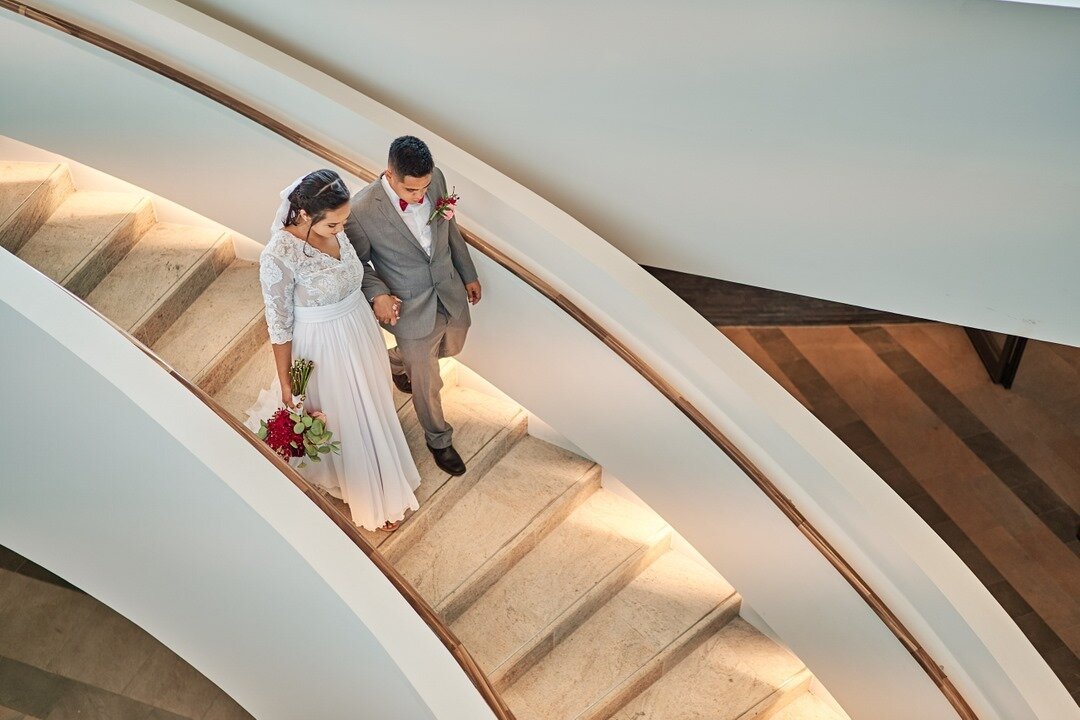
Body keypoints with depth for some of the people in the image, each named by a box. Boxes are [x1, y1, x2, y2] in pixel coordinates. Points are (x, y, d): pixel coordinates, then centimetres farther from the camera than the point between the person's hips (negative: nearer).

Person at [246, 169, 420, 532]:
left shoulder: (334, 227, -11)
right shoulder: (278, 256, -30)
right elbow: (279, 325, -20)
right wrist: (285, 383, -13)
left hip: (360, 329, 7)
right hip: (325, 345, -7)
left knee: (371, 402, 28)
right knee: (348, 419, 15)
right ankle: (371, 498, 40)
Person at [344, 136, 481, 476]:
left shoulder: (435, 178, -15)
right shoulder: (361, 211, -29)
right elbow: (357, 262, -10)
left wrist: (469, 275, 12)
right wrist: (377, 294, -26)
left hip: (450, 293, 5)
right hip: (411, 308, -5)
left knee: (451, 347, 32)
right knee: (427, 384, 13)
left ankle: (397, 361, 62)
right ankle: (439, 440, 41)